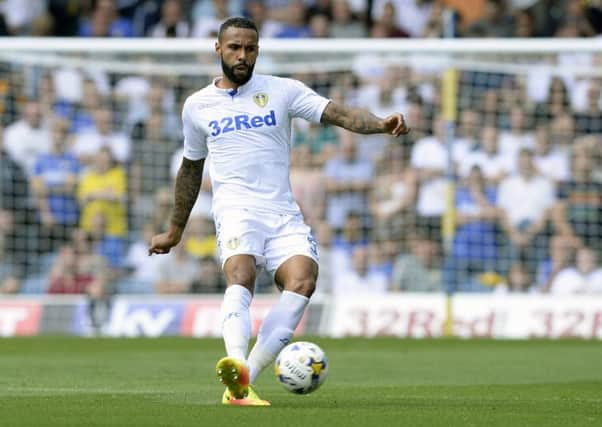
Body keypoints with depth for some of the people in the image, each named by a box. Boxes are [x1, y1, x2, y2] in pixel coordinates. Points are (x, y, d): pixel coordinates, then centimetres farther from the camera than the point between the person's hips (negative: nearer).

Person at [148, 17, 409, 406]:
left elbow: (339, 114, -4)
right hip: (236, 210, -1)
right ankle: (237, 366, -54)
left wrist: (381, 124, -25)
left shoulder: (283, 91, 9)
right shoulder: (197, 106, 15)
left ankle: (242, 382, -26)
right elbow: (191, 169, 28)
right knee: (242, 276, -31)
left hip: (284, 213, 1)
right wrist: (175, 231, 34)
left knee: (302, 280, -25)